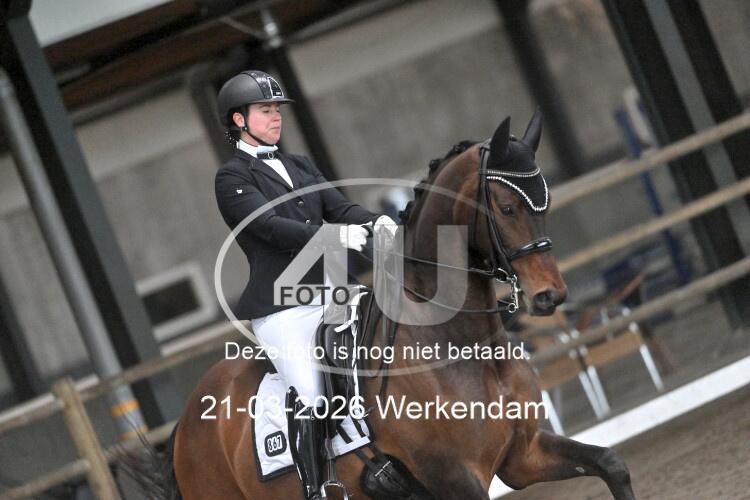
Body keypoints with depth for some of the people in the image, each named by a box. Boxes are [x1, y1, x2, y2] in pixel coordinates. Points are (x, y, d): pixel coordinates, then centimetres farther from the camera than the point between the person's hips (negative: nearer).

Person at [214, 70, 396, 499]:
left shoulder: (302, 167, 21)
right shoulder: (232, 178, 0)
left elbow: (339, 206, 9)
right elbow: (270, 226, -15)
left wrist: (374, 222, -14)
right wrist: (336, 236, -26)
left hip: (330, 297, 7)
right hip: (282, 308, -7)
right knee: (312, 400, -15)